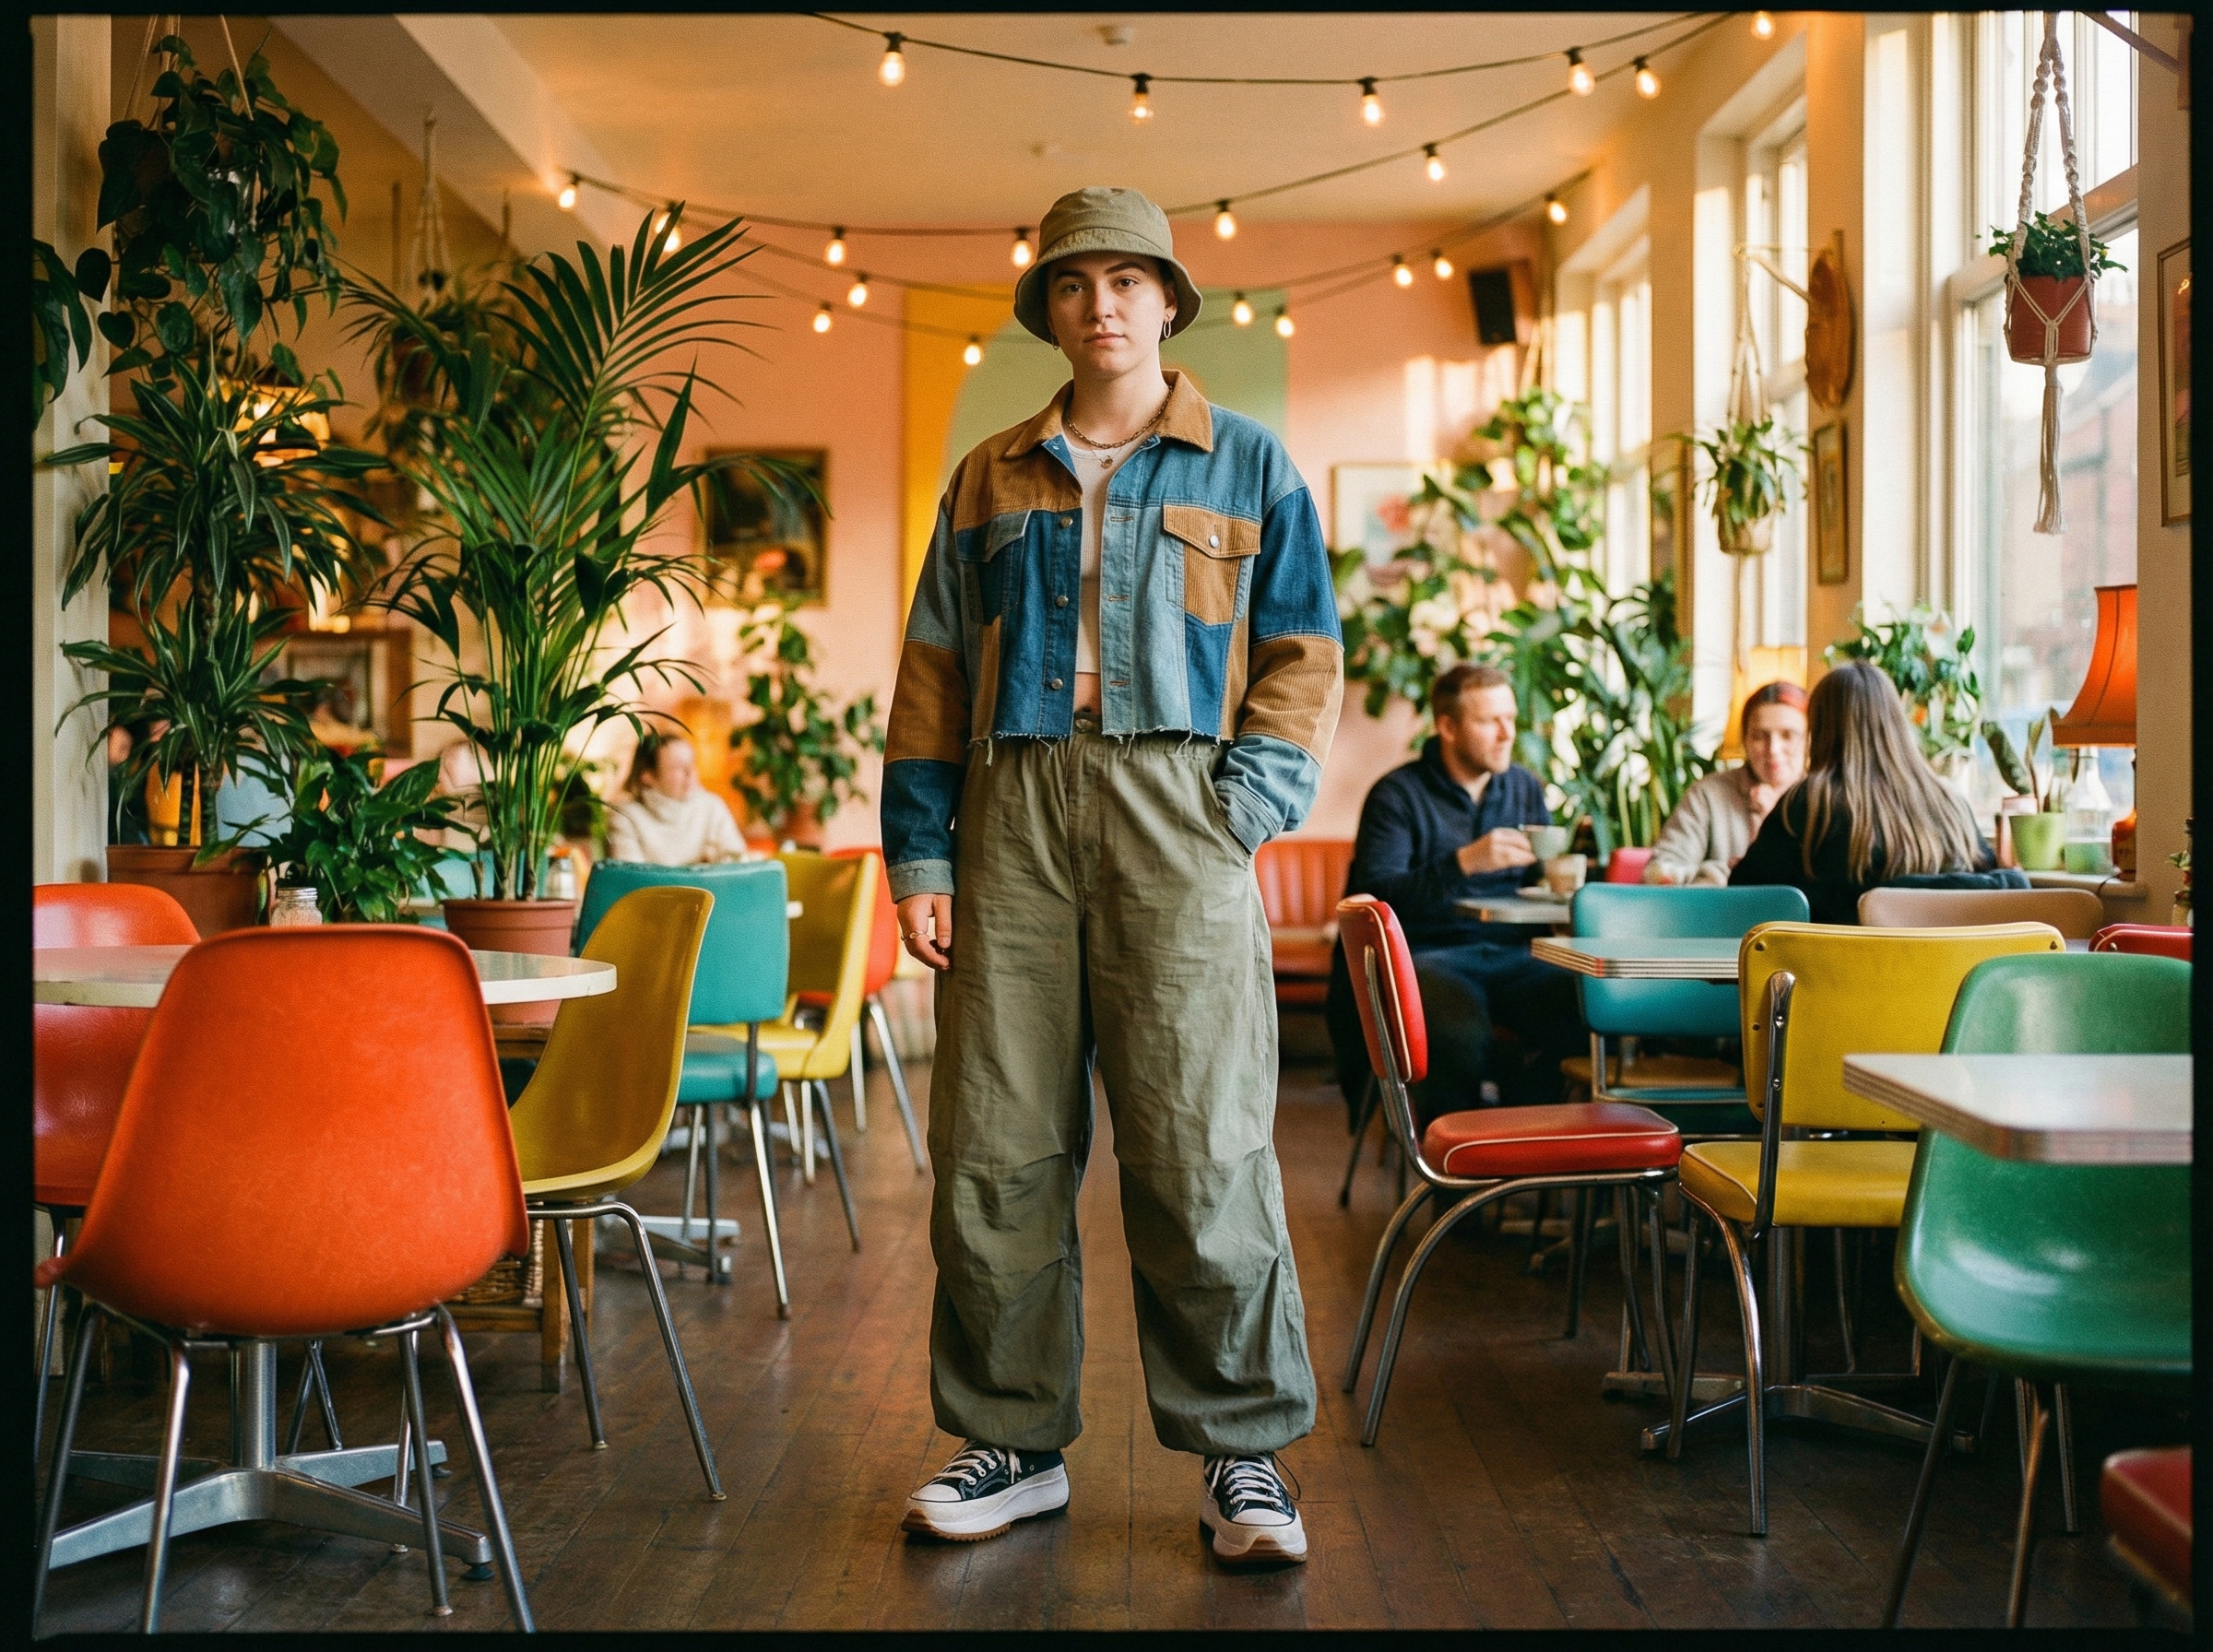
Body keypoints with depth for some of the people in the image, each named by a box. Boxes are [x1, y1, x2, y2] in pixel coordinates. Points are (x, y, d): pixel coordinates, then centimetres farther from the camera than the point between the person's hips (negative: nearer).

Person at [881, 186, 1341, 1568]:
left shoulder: (1248, 466, 12)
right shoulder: (991, 480, 18)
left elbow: (1303, 653, 8)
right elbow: (933, 671, 14)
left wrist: (1249, 802, -7)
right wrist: (920, 853, 5)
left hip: (1176, 806, -2)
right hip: (1013, 807, 3)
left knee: (1201, 1142, -6)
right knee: (995, 1144, 2)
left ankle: (1242, 1447, 6)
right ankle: (1014, 1438, 14)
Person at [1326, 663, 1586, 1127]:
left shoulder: (1526, 789, 18)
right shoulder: (1398, 794, 0)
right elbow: (1377, 893, -12)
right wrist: (1464, 862, -22)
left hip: (1513, 952, 5)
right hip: (1427, 953, -5)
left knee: (1583, 1008, -27)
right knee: (1462, 1032, -36)